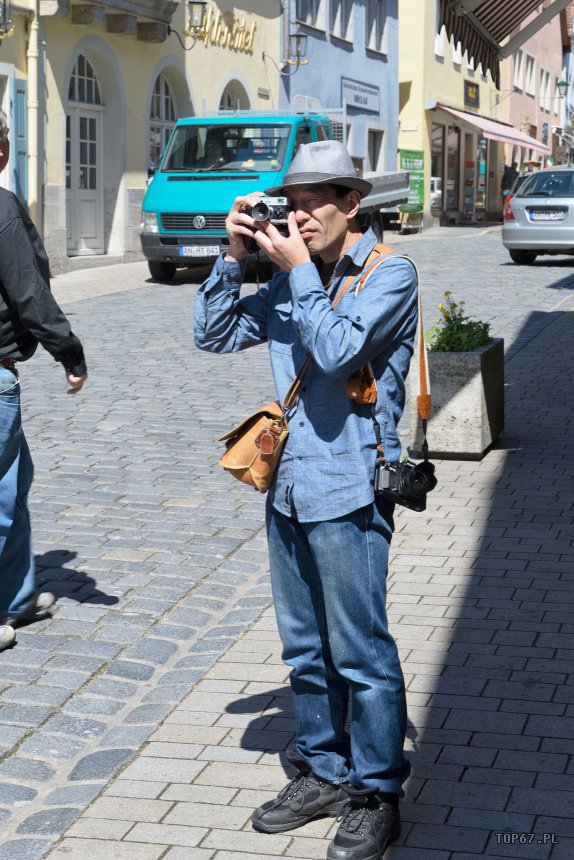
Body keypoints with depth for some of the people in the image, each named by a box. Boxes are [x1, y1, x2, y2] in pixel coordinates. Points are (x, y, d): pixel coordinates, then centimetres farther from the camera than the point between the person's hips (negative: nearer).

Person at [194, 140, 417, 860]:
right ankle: (323, 773, 30)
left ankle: (377, 794, 14)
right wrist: (234, 256, 0)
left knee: (360, 652, 0)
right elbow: (214, 335, 10)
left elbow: (336, 350, -21)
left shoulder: (390, 274, -7)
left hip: (348, 489, -7)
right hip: (289, 484, 7)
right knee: (305, 647, 16)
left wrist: (300, 271, -13)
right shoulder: (291, 279, 11)